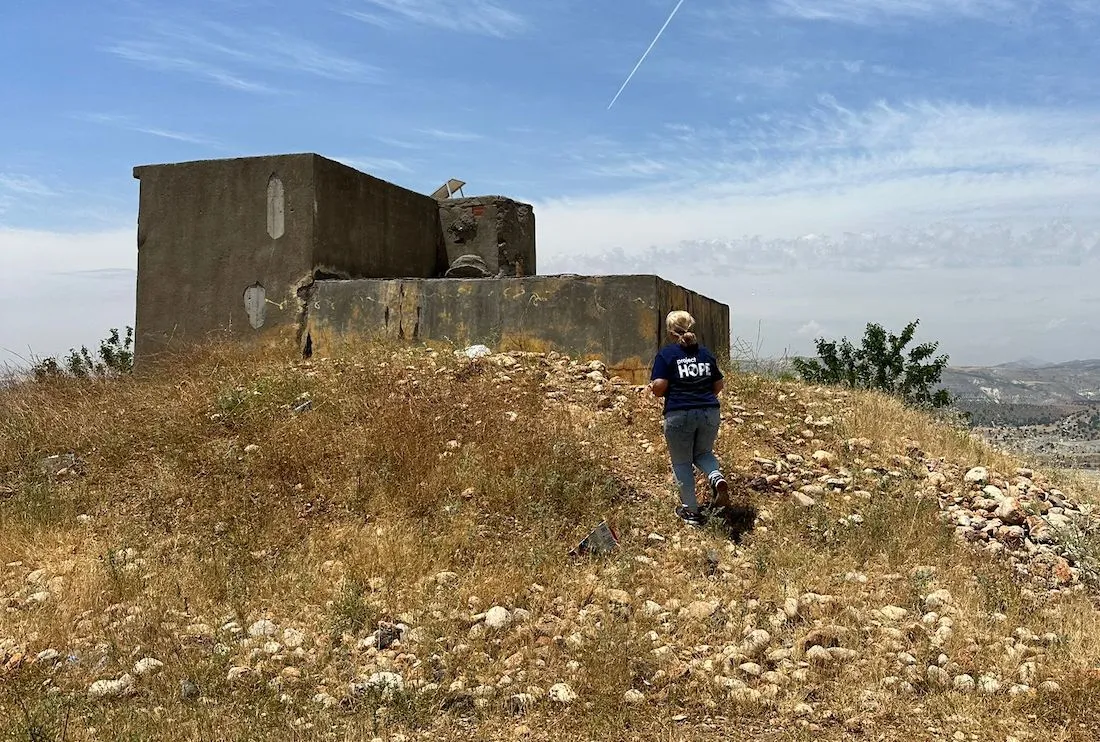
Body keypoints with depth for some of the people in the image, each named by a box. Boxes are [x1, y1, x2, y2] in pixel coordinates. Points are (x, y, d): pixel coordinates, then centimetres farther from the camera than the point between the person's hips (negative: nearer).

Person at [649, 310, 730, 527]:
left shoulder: (666, 354, -3)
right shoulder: (706, 353, 10)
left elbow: (659, 387, -11)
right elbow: (718, 385, 13)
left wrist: (653, 388, 11)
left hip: (679, 414, -4)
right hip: (710, 412, 4)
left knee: (682, 462, 12)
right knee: (702, 453, 25)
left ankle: (691, 510, 16)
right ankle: (717, 478, -5)